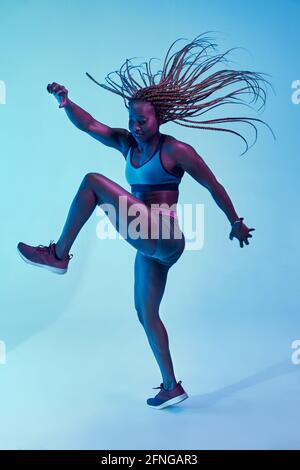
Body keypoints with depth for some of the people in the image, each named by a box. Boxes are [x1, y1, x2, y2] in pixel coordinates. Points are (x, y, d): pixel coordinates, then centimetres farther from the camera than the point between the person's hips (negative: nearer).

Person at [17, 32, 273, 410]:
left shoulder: (176, 150, -7)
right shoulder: (127, 144, 12)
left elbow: (214, 186, -1)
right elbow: (88, 125, 5)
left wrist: (236, 223, 6)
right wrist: (63, 101, -11)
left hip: (164, 241, -9)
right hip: (148, 247, 9)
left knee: (93, 181, -14)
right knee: (146, 314, 16)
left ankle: (59, 255, -7)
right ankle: (171, 387, 31)